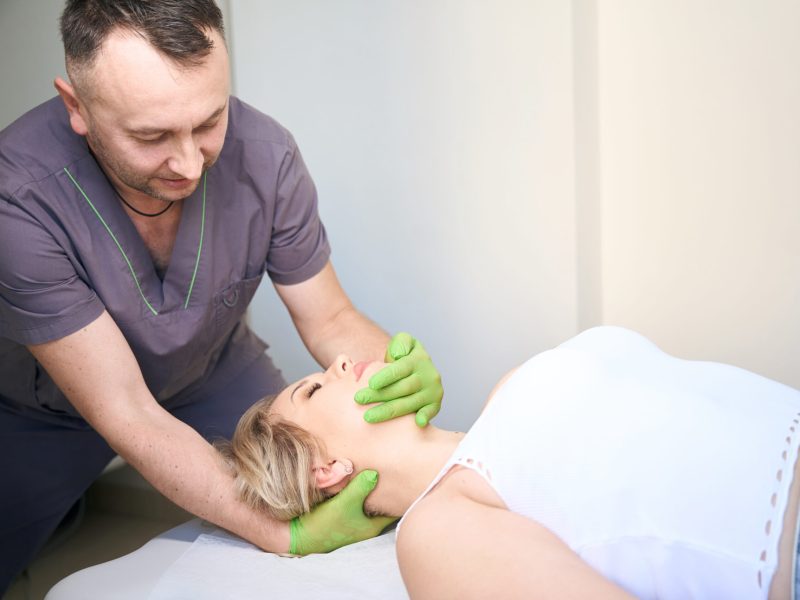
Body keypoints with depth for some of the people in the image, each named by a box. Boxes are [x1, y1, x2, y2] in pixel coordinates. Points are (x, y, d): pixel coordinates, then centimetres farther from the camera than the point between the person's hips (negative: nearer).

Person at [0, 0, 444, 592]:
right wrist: (289, 535, -40)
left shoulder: (264, 154, -27)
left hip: (214, 374, 3)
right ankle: (68, 494, 21)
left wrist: (400, 371, -38)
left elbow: (330, 320, -14)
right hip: (51, 408, -2)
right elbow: (127, 416, -32)